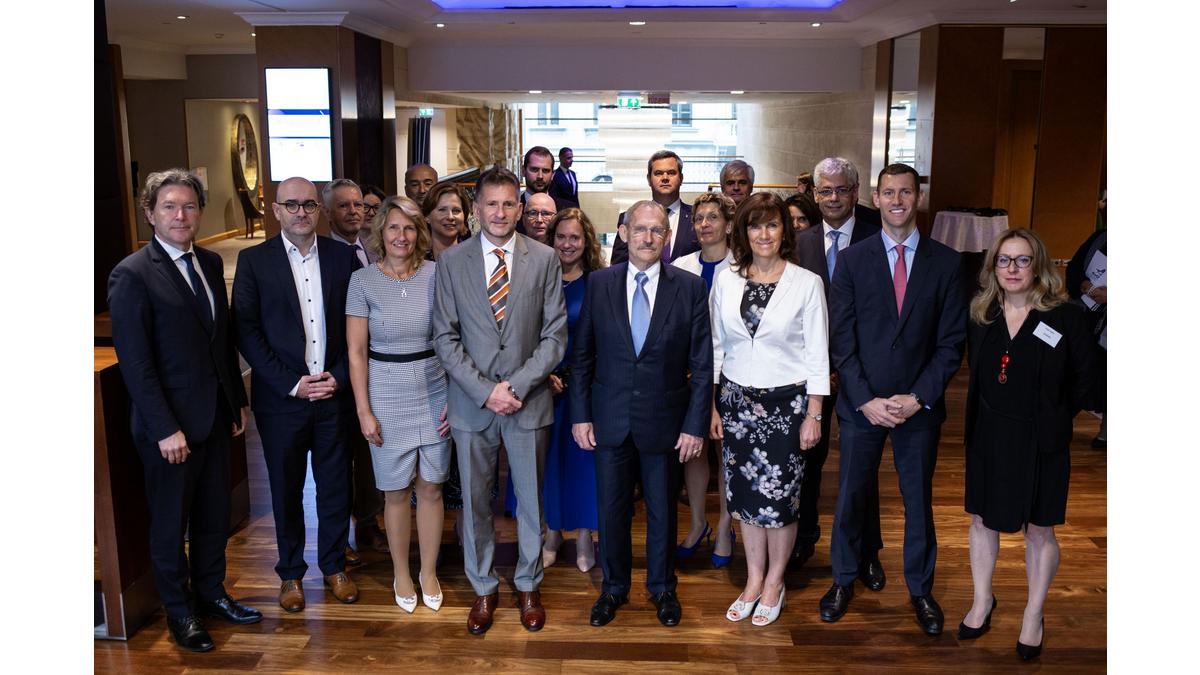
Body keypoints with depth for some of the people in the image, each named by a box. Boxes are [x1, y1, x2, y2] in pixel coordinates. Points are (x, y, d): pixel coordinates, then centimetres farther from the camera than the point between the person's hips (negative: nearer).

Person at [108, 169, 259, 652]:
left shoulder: (210, 263, 7)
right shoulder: (132, 275, -14)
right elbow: (134, 362, -16)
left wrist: (238, 400, 12)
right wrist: (165, 429, -18)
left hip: (216, 416, 6)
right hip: (169, 423, -6)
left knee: (214, 515, 17)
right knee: (171, 522, 11)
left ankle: (211, 593, 36)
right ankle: (178, 612, 28)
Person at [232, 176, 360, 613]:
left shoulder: (343, 256, 2)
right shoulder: (254, 261, -3)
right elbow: (246, 332, -6)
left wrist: (339, 376, -8)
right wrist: (293, 384, -12)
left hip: (335, 394, 1)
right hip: (281, 398, -1)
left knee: (336, 485, 12)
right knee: (286, 490, 12)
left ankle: (334, 565, 31)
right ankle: (290, 573, 29)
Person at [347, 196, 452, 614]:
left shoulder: (436, 275, -2)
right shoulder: (363, 281, -5)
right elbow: (356, 352, -4)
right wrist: (364, 411, -6)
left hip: (434, 392, 1)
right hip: (387, 396, -1)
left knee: (431, 487, 9)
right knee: (396, 491, 9)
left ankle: (429, 572, 27)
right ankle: (401, 574, 28)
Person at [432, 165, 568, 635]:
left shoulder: (544, 259, -2)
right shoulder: (452, 261, -1)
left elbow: (555, 335, -3)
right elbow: (445, 337, -3)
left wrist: (518, 386, -14)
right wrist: (485, 390, -12)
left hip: (529, 399, 0)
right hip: (471, 402, 0)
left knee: (531, 499, 12)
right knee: (475, 501, 11)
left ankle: (528, 586, 32)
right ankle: (483, 589, 30)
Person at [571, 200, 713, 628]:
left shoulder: (690, 287, -5)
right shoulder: (599, 284, -1)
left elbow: (702, 364, -4)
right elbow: (583, 355, 3)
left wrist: (696, 425, -7)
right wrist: (580, 415, -1)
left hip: (664, 422, -1)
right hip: (610, 420, 1)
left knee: (662, 511, 14)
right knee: (611, 511, 13)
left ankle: (661, 587, 36)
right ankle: (614, 588, 34)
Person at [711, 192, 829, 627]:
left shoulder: (807, 283, -6)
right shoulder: (726, 282, 2)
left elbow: (817, 355, -5)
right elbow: (715, 348, 7)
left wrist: (814, 415, -7)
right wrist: (712, 407, 5)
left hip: (786, 403, -3)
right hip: (736, 402, 3)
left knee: (780, 497, 4)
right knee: (745, 494, 11)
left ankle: (774, 583, 25)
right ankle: (753, 581, 28)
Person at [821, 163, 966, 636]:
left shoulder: (945, 262, 0)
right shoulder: (852, 260, -1)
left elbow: (952, 342, -2)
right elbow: (842, 340, -4)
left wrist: (918, 398, -11)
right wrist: (866, 400, -11)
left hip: (920, 406, 0)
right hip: (861, 405, 0)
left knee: (919, 500, 13)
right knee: (851, 497, 11)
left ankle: (920, 589, 32)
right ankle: (844, 580, 32)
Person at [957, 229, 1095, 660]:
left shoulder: (1065, 317, -11)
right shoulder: (981, 317, 1)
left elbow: (1086, 378, -3)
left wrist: (1055, 417, -2)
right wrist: (978, 424, 6)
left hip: (1040, 442, -3)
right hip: (988, 438, 4)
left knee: (1039, 529, 9)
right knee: (983, 520, 14)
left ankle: (1033, 616, 26)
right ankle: (982, 601, 33)